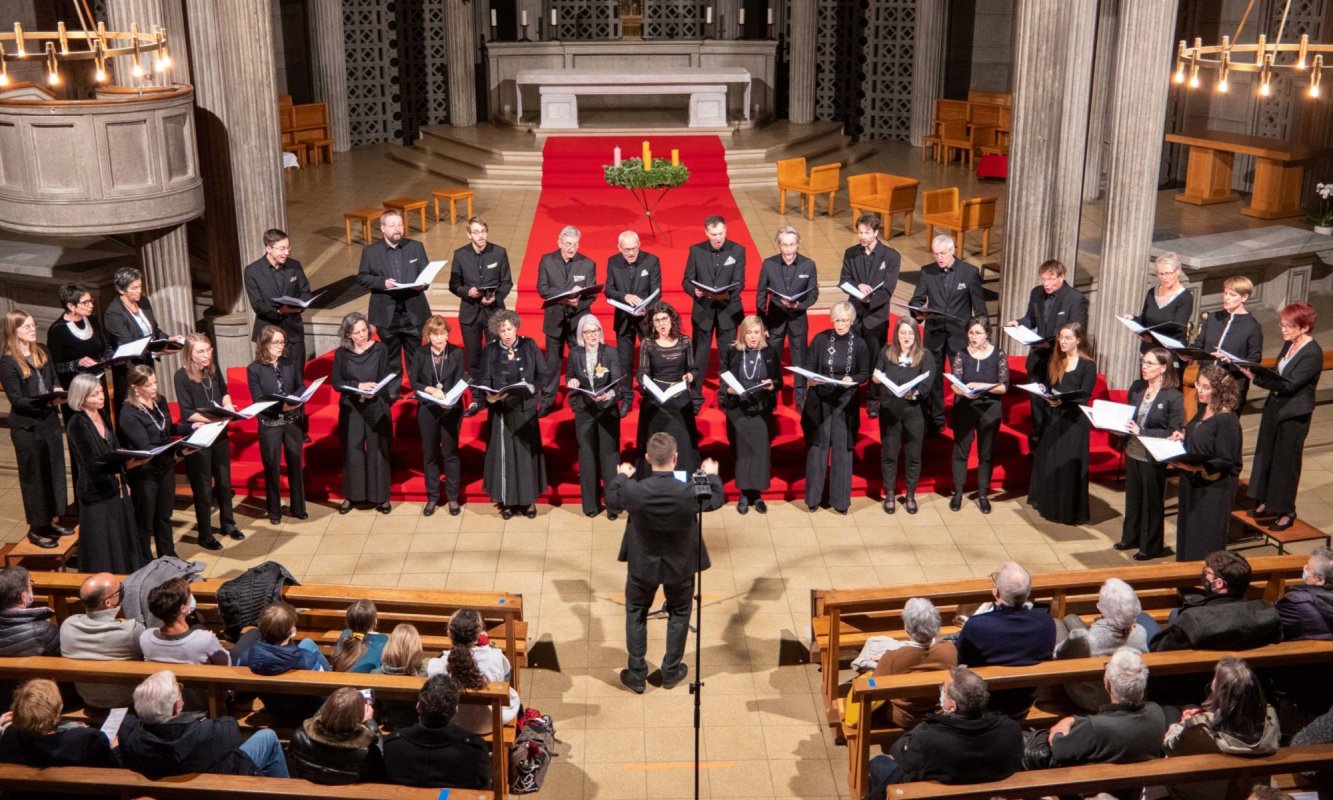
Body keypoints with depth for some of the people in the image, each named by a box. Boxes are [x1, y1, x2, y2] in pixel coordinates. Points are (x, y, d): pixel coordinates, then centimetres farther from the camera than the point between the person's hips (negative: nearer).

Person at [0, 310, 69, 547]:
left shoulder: (42, 353, 6)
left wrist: (58, 392, -8)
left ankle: (52, 520, 28)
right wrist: (47, 401, -28)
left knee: (55, 470, 13)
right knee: (34, 476, 4)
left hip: (49, 421, 6)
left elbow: (54, 380, 15)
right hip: (26, 426, -6)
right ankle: (36, 528, 15)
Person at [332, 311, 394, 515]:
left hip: (377, 407, -1)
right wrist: (358, 386, -17)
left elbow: (386, 379, -2)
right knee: (352, 450, 6)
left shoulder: (380, 349, -4)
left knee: (377, 450, 4)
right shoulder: (342, 353, -1)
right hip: (351, 408, 1)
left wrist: (374, 391, -21)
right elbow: (336, 382, -1)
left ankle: (380, 496, 14)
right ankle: (351, 495, 17)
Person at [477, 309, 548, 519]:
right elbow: (484, 380, -4)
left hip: (526, 409, 1)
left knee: (527, 451, 6)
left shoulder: (529, 345, -1)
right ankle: (506, 500, 14)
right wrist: (489, 396, -24)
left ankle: (528, 499, 17)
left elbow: (543, 374, 0)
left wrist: (532, 388, -18)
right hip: (501, 410, 0)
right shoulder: (490, 350, -1)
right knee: (504, 453, 3)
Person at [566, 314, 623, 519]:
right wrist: (571, 382, -12)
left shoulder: (610, 352, -7)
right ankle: (590, 504, 17)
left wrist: (609, 394, -34)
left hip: (607, 409, -2)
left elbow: (617, 379, -15)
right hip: (584, 410, 2)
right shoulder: (575, 353, 0)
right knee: (587, 455, 8)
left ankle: (613, 503, 3)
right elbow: (569, 376, 12)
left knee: (609, 453, -2)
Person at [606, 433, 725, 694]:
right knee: (679, 614, 25)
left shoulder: (633, 491, -28)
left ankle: (637, 675, 29)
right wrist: (712, 475, 14)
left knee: (636, 614, 22)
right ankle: (671, 672, 36)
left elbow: (612, 496, -3)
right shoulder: (690, 493, -29)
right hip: (680, 565, 0)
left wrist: (621, 476, 18)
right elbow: (717, 499, -6)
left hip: (643, 564, 0)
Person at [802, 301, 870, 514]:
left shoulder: (859, 344, -4)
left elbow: (865, 373, 3)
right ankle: (813, 497, 15)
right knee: (817, 447, 4)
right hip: (820, 401, 0)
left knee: (842, 448, 5)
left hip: (845, 403, 0)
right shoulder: (821, 339, -5)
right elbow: (808, 366, 0)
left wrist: (852, 380, -17)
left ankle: (840, 499, 15)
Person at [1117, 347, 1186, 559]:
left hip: (1153, 458, -6)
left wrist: (1142, 432, -21)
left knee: (1152, 502, 9)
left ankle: (1151, 546, 22)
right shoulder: (1136, 387, 2)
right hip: (1132, 452, 6)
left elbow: (1175, 432, -15)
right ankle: (1131, 538, 36)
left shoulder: (1174, 397, -15)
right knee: (1133, 497, 19)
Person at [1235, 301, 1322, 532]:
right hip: (1274, 406, 8)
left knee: (1285, 461, 4)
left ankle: (1286, 511, 19)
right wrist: (1255, 373, -6)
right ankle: (1267, 502, 31)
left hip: (1294, 415, -8)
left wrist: (1255, 377, -32)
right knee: (1265, 454, 15)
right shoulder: (1289, 344, 2)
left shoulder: (1313, 353, -21)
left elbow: (1289, 385, -26)